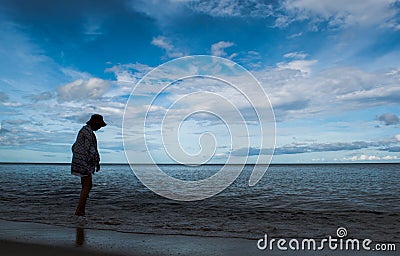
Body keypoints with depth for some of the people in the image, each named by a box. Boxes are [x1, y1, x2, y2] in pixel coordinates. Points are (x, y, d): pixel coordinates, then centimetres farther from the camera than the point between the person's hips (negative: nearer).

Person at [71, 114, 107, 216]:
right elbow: (90, 148, -21)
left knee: (86, 186, 12)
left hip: (80, 161, 10)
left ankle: (82, 211, 15)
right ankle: (79, 210, -3)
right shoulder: (88, 131, -16)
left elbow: (75, 146, 23)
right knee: (87, 186, -6)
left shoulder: (85, 129, 16)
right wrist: (97, 162, -13)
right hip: (84, 162, -10)